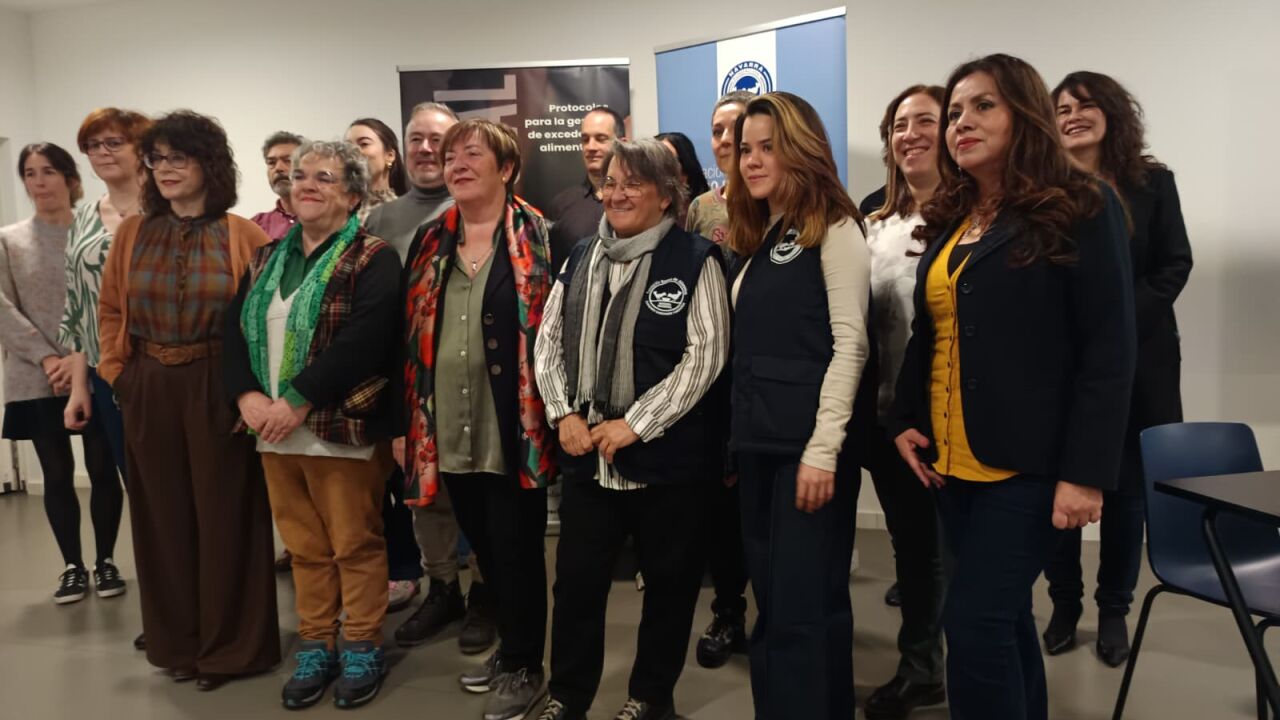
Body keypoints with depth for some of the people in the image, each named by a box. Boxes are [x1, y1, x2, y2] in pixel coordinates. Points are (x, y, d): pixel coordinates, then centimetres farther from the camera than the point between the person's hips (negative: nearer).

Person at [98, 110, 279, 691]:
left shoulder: (243, 235, -3)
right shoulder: (132, 233, 7)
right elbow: (110, 310, 12)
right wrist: (117, 372, 4)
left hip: (218, 391, -3)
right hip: (149, 393, 4)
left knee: (223, 514, 4)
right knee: (164, 517, 11)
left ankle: (230, 646, 19)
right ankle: (178, 642, 27)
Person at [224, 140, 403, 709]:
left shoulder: (373, 259, -7)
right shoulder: (268, 258, 14)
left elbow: (364, 340, -20)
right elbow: (234, 329, 7)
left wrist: (299, 400, -21)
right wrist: (246, 394, -10)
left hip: (342, 429, -6)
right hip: (275, 432, 6)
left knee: (355, 545, 5)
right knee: (304, 547, 15)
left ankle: (363, 648, 22)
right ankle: (315, 647, 29)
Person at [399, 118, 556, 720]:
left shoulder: (538, 237, -4)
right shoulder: (430, 242, 11)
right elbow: (409, 335, 11)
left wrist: (550, 415, -12)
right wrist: (404, 420, 8)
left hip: (512, 430, -5)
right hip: (448, 432, 6)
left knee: (516, 550, 5)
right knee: (484, 547, 18)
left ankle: (523, 666, 24)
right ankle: (511, 645, 38)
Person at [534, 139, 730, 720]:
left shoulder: (694, 260, -6)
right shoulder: (582, 258, 10)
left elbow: (706, 354, -14)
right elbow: (550, 341, 11)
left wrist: (634, 423, -16)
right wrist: (564, 414, -3)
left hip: (667, 453, -4)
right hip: (587, 451, 4)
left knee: (669, 581, 10)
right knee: (576, 579, 10)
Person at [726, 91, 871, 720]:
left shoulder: (834, 230, -5)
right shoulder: (757, 239, 16)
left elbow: (850, 344, -12)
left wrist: (823, 449, -18)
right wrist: (739, 434, 10)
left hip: (811, 444, -7)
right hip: (758, 442, 7)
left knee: (803, 606, -2)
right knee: (771, 601, 14)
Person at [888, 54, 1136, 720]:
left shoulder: (1081, 210, -6)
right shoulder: (948, 222, 12)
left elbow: (1108, 350, -11)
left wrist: (1086, 470, -16)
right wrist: (903, 421, 4)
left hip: (1025, 463, -6)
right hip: (951, 462, 6)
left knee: (974, 622, -7)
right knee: (1002, 616, 16)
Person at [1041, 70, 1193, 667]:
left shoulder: (1153, 182, 7)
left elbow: (1175, 265, 3)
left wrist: (1119, 319, -11)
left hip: (1134, 358, 1)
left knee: (1126, 489, 6)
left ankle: (1114, 611, 20)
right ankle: (1064, 606, 19)